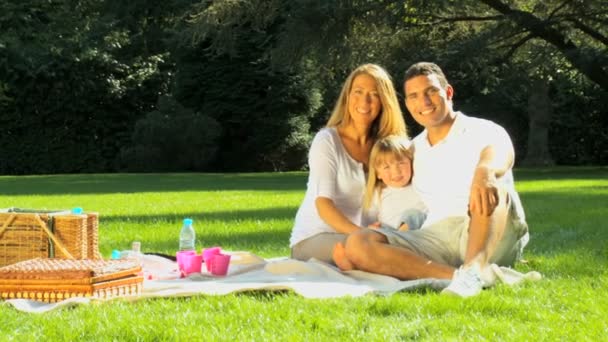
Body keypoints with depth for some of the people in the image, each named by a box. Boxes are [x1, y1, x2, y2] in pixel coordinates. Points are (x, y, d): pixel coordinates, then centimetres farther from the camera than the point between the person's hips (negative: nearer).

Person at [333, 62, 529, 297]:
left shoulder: (482, 132, 1)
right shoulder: (413, 151, 22)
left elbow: (500, 152, -25)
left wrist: (484, 171, -50)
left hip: (494, 240, -5)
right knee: (356, 245, -20)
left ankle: (475, 267, -54)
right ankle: (456, 275, -35)